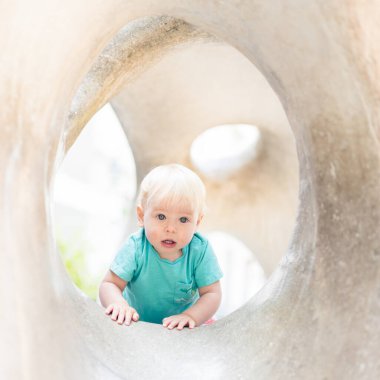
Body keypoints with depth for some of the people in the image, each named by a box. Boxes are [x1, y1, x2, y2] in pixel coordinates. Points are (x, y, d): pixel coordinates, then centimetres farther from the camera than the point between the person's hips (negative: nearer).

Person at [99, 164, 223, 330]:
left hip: (179, 327, 2)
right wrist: (118, 303, -41)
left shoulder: (200, 250, -21)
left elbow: (212, 294, -18)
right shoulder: (135, 248, -23)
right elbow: (109, 284, -18)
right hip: (136, 323, -2)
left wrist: (191, 316, -36)